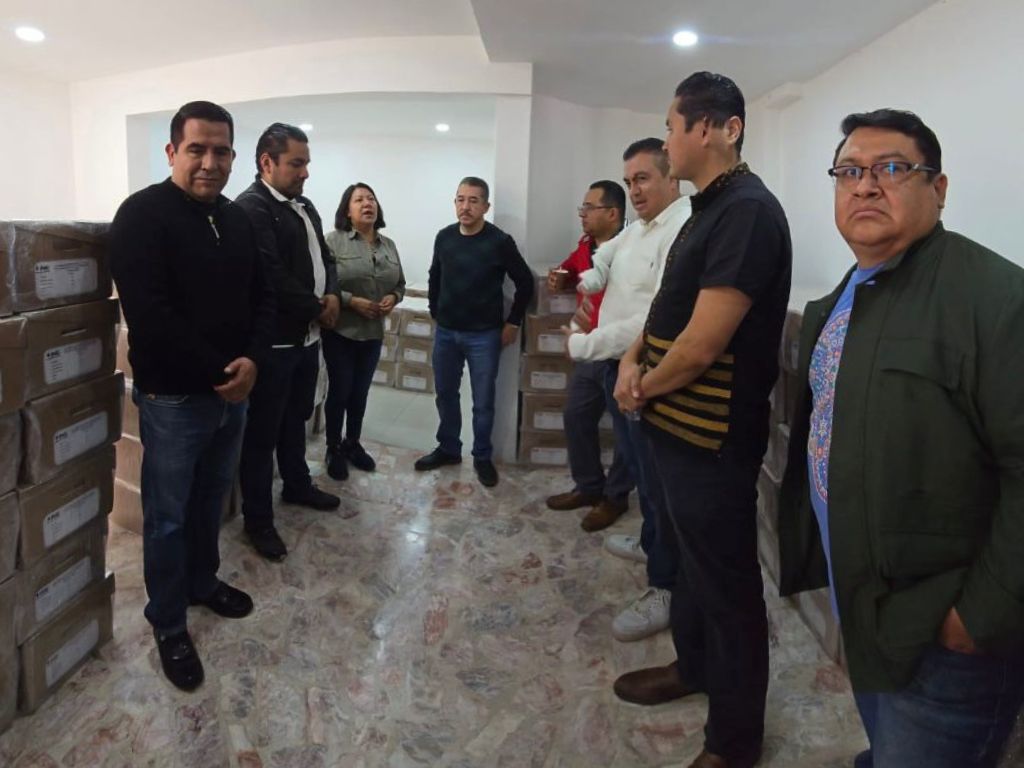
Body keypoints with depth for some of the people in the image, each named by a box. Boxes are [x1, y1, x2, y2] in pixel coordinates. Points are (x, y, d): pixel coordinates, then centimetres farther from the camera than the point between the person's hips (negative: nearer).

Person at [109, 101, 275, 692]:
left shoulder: (237, 219, 8)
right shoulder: (143, 215, -13)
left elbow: (263, 297, 8)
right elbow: (150, 316, -22)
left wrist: (251, 361, -9)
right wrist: (215, 371, -18)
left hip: (233, 391, 6)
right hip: (173, 397, -6)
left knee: (211, 502, 21)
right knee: (169, 517, 7)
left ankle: (203, 583, 42)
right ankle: (169, 625, 23)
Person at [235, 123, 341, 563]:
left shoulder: (304, 206, 14)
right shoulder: (251, 206, -15)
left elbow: (323, 257, 19)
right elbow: (272, 277, -23)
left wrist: (331, 295, -1)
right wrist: (318, 308, -12)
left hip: (308, 335, 9)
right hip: (274, 340, -9)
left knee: (296, 419, 22)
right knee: (263, 431, 2)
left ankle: (297, 485, 40)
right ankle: (258, 520, 13)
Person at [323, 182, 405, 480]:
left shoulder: (388, 245, 8)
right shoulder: (334, 240, -8)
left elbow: (400, 284, 14)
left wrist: (393, 298, -7)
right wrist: (353, 302, -22)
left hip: (373, 332, 5)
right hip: (340, 331, -4)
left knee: (360, 392, 14)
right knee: (339, 391, 5)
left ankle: (353, 444, 31)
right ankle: (334, 449, 21)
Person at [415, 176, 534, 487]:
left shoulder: (500, 242, -12)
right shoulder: (444, 237, 1)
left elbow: (525, 283, -4)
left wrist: (513, 323, -3)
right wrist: (435, 312, 13)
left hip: (484, 336, -4)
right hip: (445, 333, 4)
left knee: (483, 401, 4)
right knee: (445, 395, 14)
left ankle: (482, 457, 21)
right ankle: (448, 449, 31)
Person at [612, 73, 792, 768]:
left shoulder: (746, 210, -20)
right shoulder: (710, 208, 12)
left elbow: (701, 345, -25)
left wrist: (643, 389, -8)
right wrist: (633, 360, -1)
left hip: (711, 438, -9)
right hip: (677, 425, 10)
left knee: (727, 585, 7)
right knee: (692, 559, 25)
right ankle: (693, 666, 47)